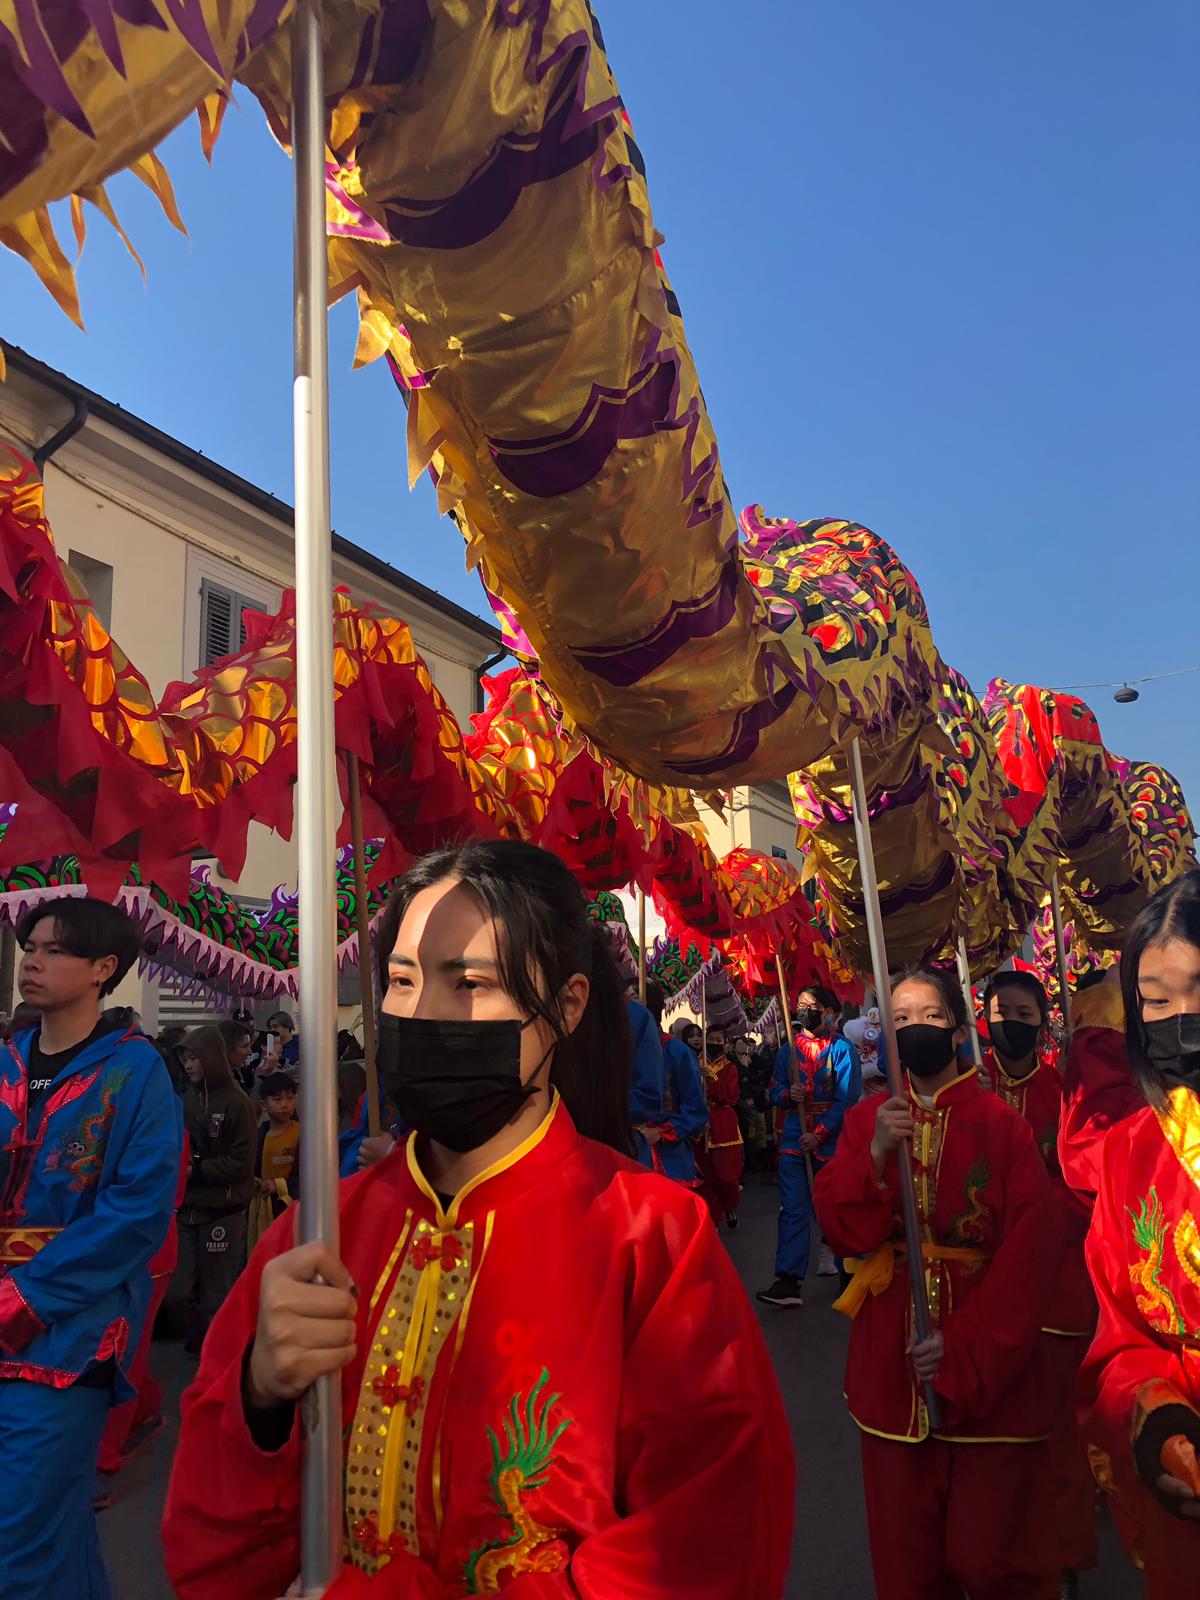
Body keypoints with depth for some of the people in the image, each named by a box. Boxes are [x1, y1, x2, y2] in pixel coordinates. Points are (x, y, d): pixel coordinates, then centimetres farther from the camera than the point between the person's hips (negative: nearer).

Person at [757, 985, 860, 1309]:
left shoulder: (843, 1049, -4)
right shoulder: (788, 1050, 9)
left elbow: (846, 1100, -9)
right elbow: (775, 1091, 14)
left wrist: (819, 1135, -15)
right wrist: (788, 1094, -10)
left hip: (831, 1135, -3)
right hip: (794, 1133, 3)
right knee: (792, 1207, -3)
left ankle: (832, 1247, 35)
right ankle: (789, 1281, -5)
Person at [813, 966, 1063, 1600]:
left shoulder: (1001, 1124, -7)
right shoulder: (867, 1119, 2)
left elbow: (1030, 1250, -10)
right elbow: (841, 1230, -6)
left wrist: (964, 1346, -14)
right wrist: (875, 1155, -22)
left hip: (988, 1373, -2)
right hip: (892, 1367, 3)